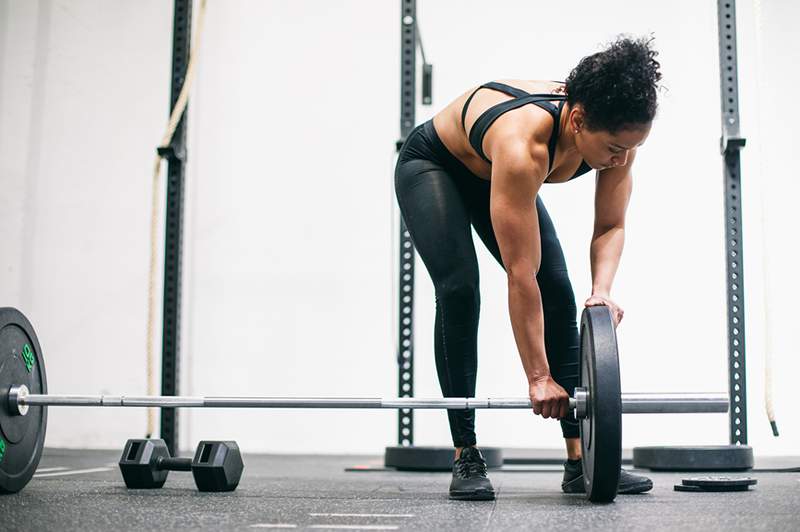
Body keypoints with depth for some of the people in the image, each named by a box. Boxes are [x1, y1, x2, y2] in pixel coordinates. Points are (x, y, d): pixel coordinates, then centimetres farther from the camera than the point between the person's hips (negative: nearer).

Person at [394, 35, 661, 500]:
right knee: (459, 289, -25)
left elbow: (611, 225, -12)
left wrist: (603, 289, -32)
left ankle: (581, 461, -3)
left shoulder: (615, 134, -26)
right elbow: (521, 273, -41)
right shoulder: (523, 145, -44)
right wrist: (538, 377, -37)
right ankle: (466, 457, -13)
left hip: (492, 176, 6)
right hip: (431, 165, -6)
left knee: (559, 296, -6)